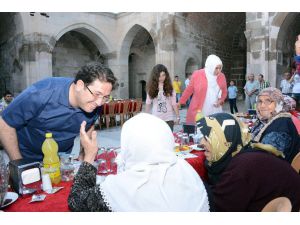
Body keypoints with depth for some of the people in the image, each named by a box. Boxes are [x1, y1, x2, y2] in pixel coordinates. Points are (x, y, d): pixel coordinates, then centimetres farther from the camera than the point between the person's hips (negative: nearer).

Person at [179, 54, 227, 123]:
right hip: (198, 111, -2)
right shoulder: (197, 74, -4)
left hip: (215, 111, 2)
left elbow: (224, 92, 18)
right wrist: (180, 102, 11)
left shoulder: (222, 76, 5)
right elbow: (189, 90, 7)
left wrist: (221, 100, -1)